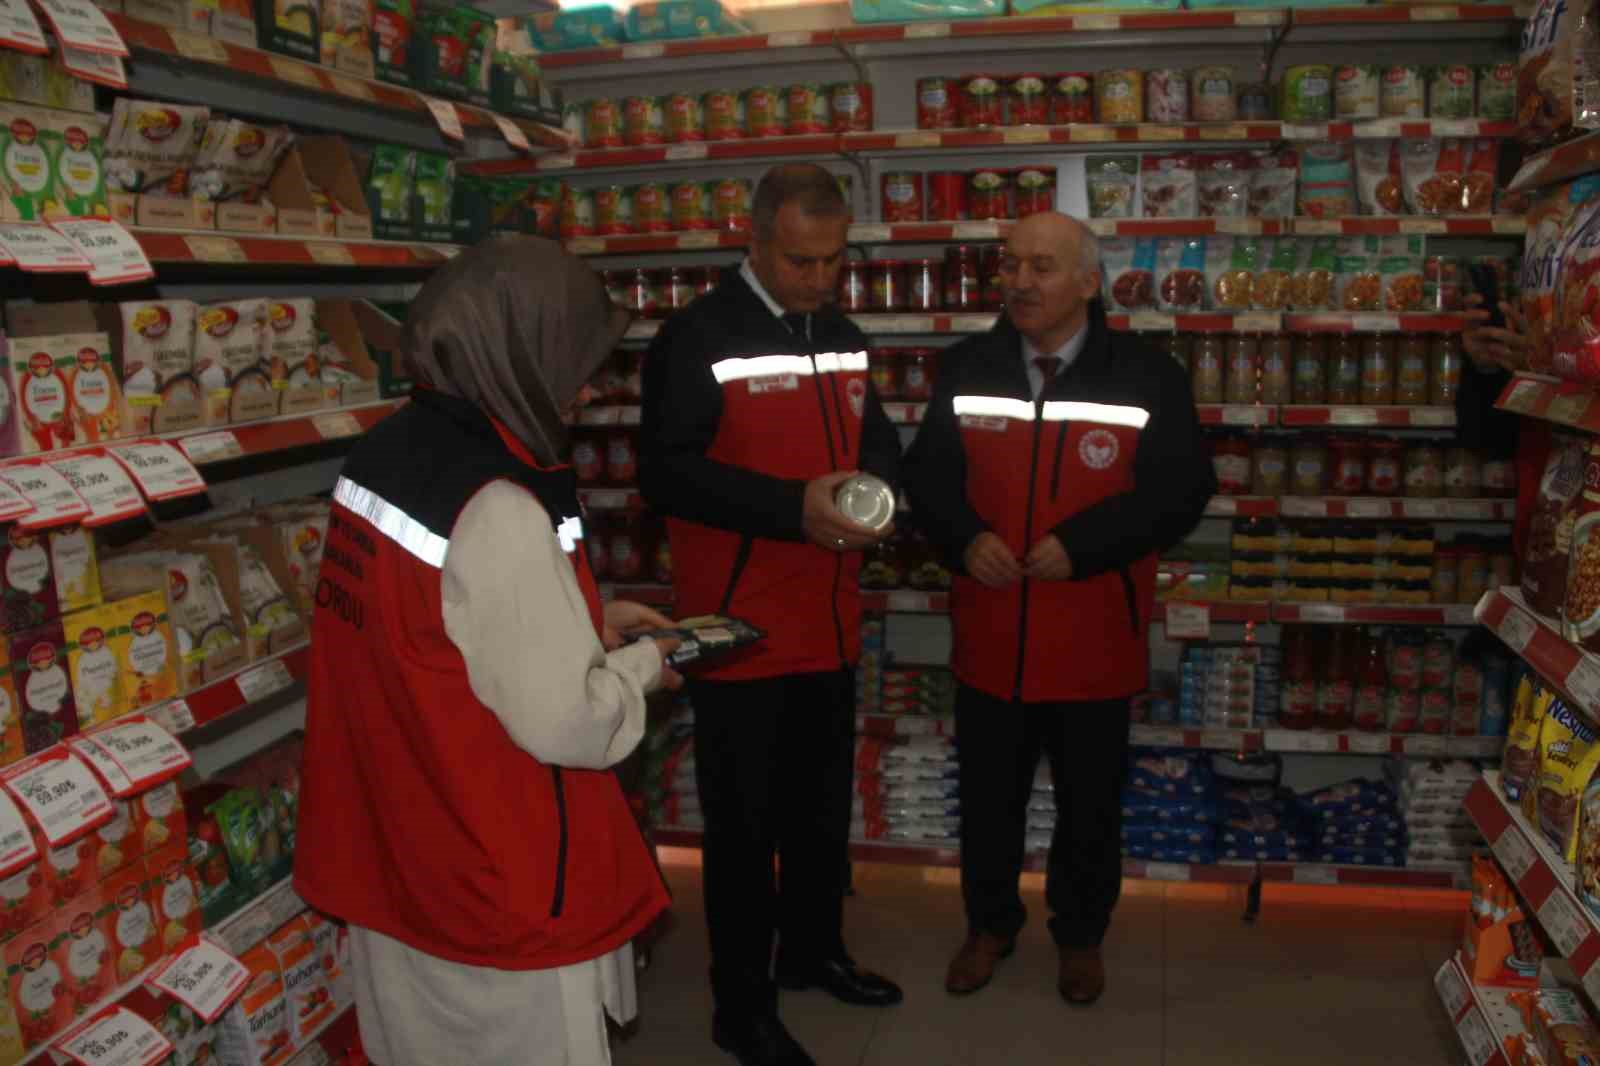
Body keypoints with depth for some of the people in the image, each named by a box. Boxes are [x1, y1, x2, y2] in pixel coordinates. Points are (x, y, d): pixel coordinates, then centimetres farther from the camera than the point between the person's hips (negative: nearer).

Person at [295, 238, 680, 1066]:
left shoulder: (384, 454, -1)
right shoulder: (496, 511, -27)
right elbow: (567, 725, -23)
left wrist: (587, 619, 10)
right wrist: (641, 665, -5)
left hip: (394, 853, 8)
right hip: (498, 885, -8)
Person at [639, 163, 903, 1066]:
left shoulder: (845, 339, 10)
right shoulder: (698, 339, -13)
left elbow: (879, 442, 17)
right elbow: (665, 473, -20)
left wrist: (879, 494, -7)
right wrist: (795, 508, -28)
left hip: (831, 627, 7)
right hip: (740, 635, -7)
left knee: (823, 806, 21)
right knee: (744, 824, 6)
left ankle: (815, 950, 42)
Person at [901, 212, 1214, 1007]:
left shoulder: (1147, 377, -7)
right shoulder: (966, 369, 2)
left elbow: (1180, 492, -11)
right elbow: (927, 473, 5)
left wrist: (1079, 544, -20)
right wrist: (965, 537, -15)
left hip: (1093, 643, -2)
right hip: (989, 635, 2)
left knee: (1090, 804, 15)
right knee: (988, 795, 16)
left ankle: (1081, 935, 38)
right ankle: (990, 924, 39)